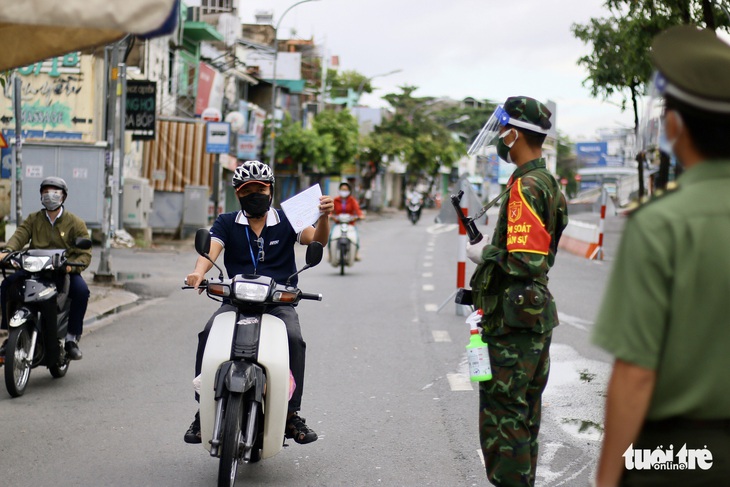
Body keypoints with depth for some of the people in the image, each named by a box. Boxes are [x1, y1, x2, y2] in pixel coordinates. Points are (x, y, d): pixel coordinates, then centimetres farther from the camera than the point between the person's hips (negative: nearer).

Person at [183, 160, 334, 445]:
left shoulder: (286, 221, 9)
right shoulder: (227, 223, 10)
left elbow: (316, 240, -6)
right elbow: (211, 249, -7)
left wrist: (324, 217, -28)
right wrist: (199, 272, -30)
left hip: (279, 301, -1)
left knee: (294, 338, -29)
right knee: (209, 334, -27)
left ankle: (292, 413, -19)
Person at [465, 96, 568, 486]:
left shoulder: (525, 187, -18)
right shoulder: (547, 183, 13)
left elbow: (523, 262, -25)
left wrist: (483, 254, -9)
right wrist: (489, 246, 12)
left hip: (514, 321, -10)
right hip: (537, 318, 10)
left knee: (502, 416, -5)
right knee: (525, 413, 17)